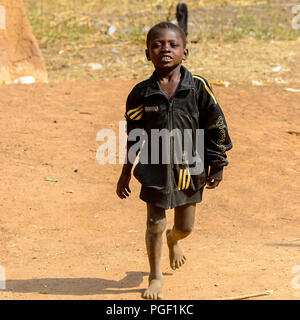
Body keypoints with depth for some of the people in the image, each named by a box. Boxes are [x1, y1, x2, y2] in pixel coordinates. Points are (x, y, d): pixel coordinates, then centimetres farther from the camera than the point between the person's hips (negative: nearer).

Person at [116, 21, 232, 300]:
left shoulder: (198, 87, -7)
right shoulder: (141, 93, -4)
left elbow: (215, 127, 1)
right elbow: (133, 136, 6)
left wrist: (217, 166, 3)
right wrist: (126, 172, 10)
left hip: (189, 167, 1)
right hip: (154, 167, 0)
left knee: (185, 226, 13)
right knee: (154, 225, 2)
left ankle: (173, 240, 50)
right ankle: (155, 277, 23)